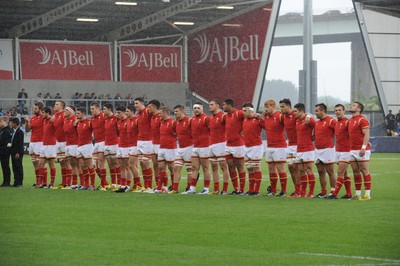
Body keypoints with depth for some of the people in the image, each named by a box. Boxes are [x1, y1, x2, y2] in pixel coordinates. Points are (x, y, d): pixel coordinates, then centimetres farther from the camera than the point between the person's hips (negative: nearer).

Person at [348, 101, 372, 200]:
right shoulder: (351, 120, 16)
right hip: (353, 150, 8)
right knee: (356, 172, 8)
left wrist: (363, 147, -25)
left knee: (364, 171, -5)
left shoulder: (362, 120, -9)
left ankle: (367, 194, -3)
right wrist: (350, 147, 16)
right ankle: (358, 194, 12)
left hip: (362, 150, -8)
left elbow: (366, 135, -16)